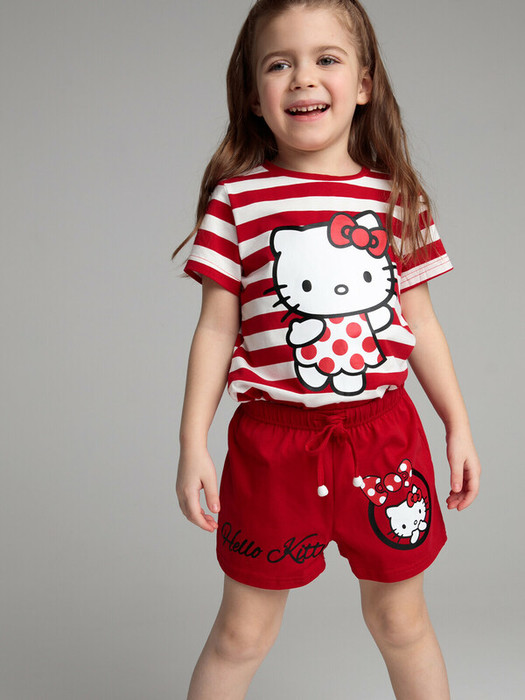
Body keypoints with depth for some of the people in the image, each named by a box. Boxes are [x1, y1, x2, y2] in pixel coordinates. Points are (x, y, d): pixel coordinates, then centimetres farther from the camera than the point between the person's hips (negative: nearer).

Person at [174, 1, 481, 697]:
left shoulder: (395, 197, 3)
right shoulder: (236, 198, -4)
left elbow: (419, 320, 9)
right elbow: (216, 328, -2)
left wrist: (458, 426, 11)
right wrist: (194, 445, -4)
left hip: (383, 434, 2)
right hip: (273, 439, -2)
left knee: (400, 620, 18)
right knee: (242, 632, 13)